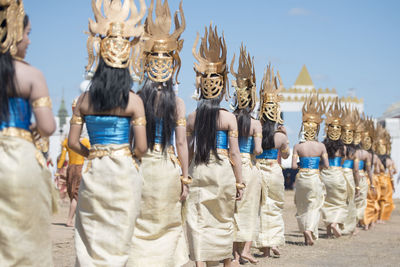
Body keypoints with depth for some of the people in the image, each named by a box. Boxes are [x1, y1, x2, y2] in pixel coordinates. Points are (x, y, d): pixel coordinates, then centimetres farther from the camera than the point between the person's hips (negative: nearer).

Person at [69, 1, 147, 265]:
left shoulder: (85, 99, 2)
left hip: (93, 172, 2)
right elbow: (142, 147, -9)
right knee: (119, 238, 8)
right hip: (124, 171, -2)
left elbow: (73, 142, 2)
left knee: (91, 236, 11)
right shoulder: (133, 100, -7)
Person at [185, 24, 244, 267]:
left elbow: (187, 150, 4)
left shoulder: (192, 117, 3)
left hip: (198, 170, 1)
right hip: (222, 170, -1)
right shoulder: (229, 118, -4)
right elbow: (235, 153, -5)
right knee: (224, 220, 14)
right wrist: (239, 182, 1)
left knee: (197, 221, 3)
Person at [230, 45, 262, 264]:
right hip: (249, 166, -2)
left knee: (234, 208, 9)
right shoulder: (255, 124, -6)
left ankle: (236, 251, 12)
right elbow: (257, 150, -11)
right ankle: (246, 249, 4)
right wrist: (255, 152, 9)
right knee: (249, 209, 9)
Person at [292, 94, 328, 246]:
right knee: (314, 206, 5)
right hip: (315, 178, -1)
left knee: (302, 207, 14)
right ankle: (309, 230, -17)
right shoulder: (321, 147, -4)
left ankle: (306, 234, 17)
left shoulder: (298, 147, -5)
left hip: (302, 178, 1)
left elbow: (293, 166, -9)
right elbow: (326, 165, -3)